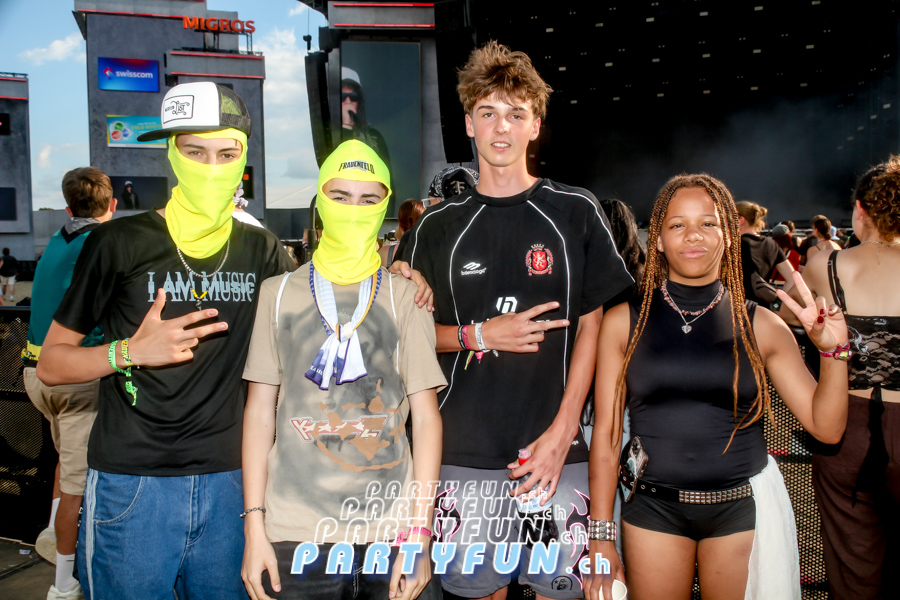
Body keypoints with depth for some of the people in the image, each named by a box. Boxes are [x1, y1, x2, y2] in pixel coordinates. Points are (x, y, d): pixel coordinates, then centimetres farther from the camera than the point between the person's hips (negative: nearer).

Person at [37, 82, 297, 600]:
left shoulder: (261, 250, 4)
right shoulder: (121, 243, -4)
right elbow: (50, 365, 2)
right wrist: (130, 351, -17)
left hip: (227, 481, 3)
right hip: (131, 484, -3)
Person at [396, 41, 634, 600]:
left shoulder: (576, 213, 1)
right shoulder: (438, 226, 4)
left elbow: (591, 326, 1)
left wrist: (561, 432, -8)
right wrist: (481, 335, -11)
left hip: (557, 450, 0)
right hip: (464, 455, 1)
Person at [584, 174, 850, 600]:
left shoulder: (760, 325, 0)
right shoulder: (624, 322, -3)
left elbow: (826, 427, 2)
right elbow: (605, 435, -2)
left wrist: (833, 350, -13)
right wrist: (600, 535, -2)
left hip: (741, 511, 1)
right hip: (653, 509, 0)